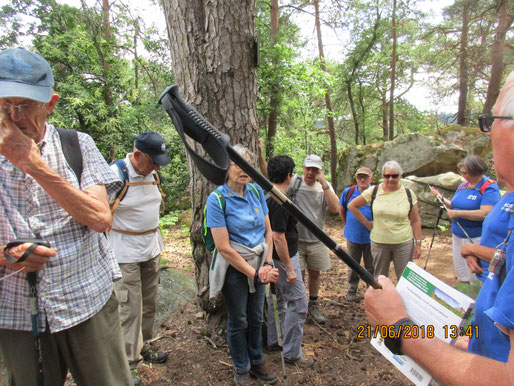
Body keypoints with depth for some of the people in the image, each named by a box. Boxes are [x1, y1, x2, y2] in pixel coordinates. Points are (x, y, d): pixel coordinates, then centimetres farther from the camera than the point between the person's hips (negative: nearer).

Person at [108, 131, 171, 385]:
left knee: (149, 303, 16)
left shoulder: (152, 173, 4)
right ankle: (129, 364, 13)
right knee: (130, 309, -2)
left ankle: (143, 347, 34)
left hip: (152, 249, 7)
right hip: (126, 253, -7)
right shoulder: (116, 174, -18)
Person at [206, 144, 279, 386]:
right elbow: (224, 248, -19)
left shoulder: (256, 191, -2)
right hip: (234, 267, -4)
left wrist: (267, 264, -6)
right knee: (239, 321, 12)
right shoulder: (217, 199, -17)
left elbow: (268, 230, 5)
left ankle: (257, 362, 41)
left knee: (256, 317, 18)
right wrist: (254, 273, -16)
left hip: (258, 264, 5)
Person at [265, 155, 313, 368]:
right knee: (298, 302, 0)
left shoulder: (268, 196, 4)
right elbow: (278, 238, -26)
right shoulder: (280, 202, -25)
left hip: (276, 257, 10)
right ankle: (291, 353, 12)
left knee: (278, 298, 21)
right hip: (284, 257, -10)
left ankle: (274, 340, 36)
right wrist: (289, 269, -21)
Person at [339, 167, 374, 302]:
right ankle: (352, 290, 29)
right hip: (353, 236, 2)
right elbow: (341, 210, 13)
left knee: (371, 267, 9)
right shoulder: (348, 192, -2)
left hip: (371, 237, -1)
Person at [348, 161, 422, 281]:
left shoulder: (408, 194, 0)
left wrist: (418, 243, 1)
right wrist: (366, 223, 2)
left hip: (404, 243, 0)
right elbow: (352, 205, 5)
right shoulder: (373, 191, -3)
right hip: (379, 242, 1)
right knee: (380, 278, 15)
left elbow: (415, 220, 4)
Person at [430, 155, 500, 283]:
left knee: (476, 279, -1)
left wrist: (458, 213, -20)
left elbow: (485, 214, -25)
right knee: (461, 274, 17)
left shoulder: (489, 187, -12)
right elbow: (454, 206, 21)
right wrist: (441, 198, 5)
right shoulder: (463, 185, 10)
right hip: (458, 237, 8)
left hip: (477, 239, -7)